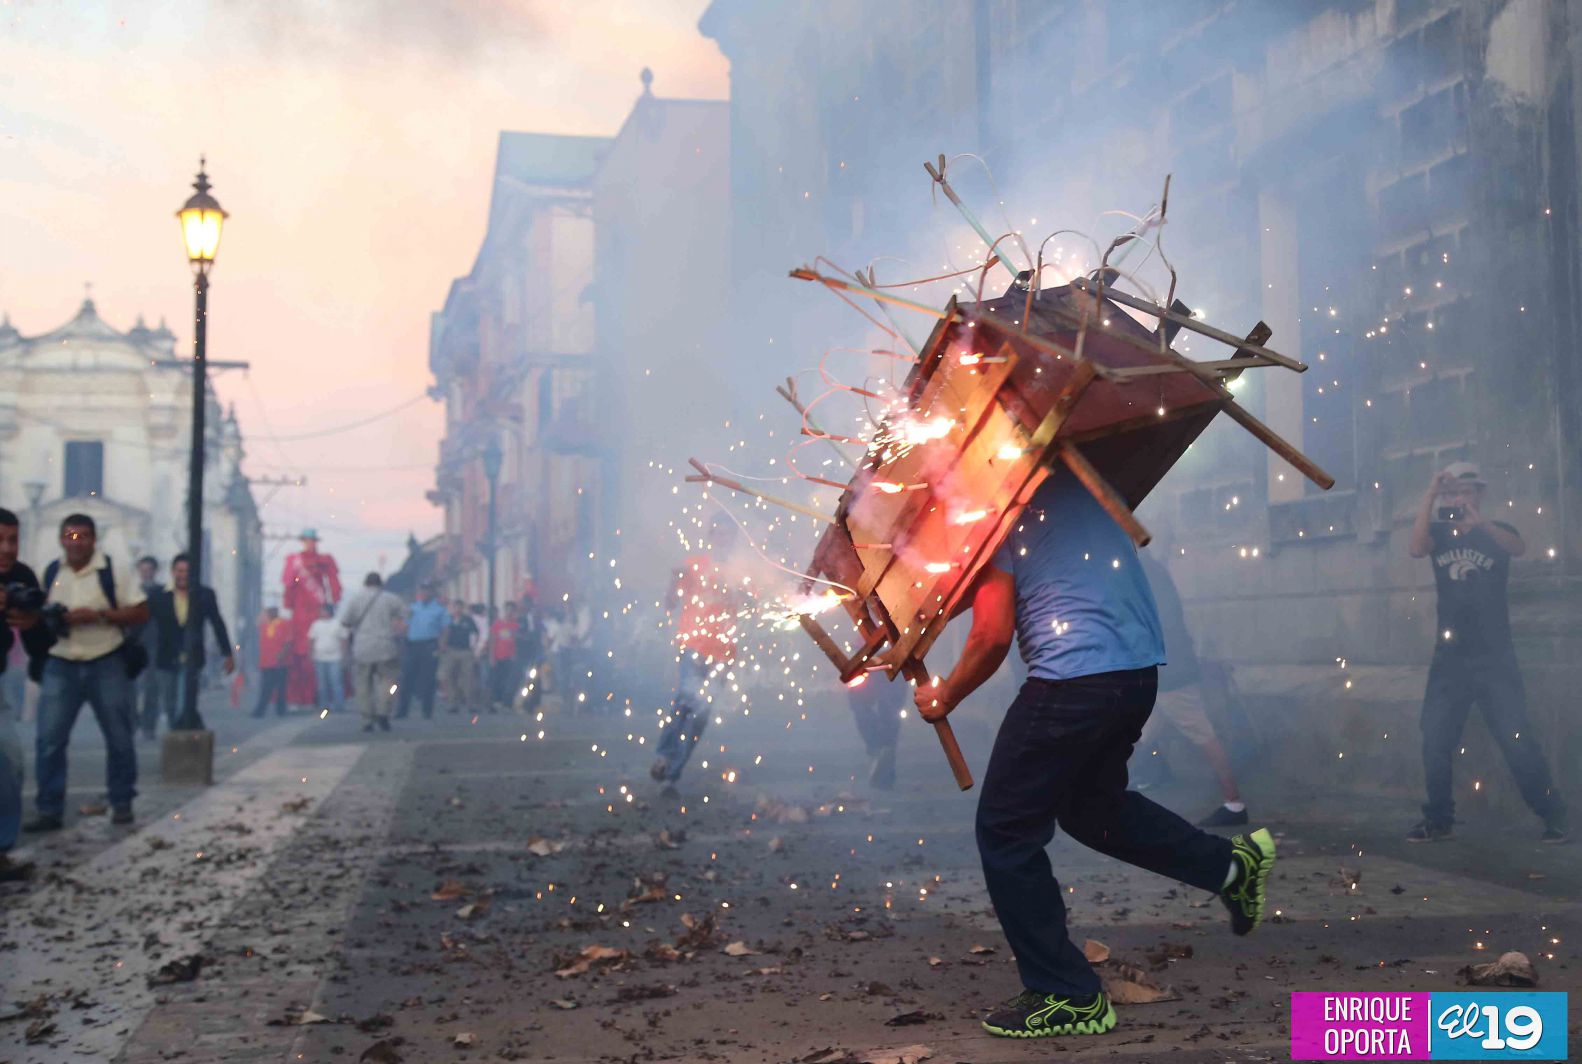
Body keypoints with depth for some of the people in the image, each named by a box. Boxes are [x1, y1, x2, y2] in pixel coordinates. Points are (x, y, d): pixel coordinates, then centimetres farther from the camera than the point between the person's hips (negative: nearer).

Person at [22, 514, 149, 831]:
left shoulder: (114, 571, -5)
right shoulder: (50, 573, 6)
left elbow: (141, 613, -8)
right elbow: (43, 614, 17)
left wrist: (98, 615, -18)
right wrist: (32, 619, -6)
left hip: (107, 665, -2)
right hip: (60, 666, 3)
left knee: (119, 738, 6)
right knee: (49, 739, -3)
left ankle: (121, 804, 20)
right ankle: (49, 810, 5)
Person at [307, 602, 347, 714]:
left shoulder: (338, 623, 3)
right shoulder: (316, 624, 11)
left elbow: (343, 641, 2)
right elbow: (311, 640, 11)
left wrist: (344, 657, -3)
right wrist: (311, 655, 3)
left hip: (335, 659, -3)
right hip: (319, 659, 3)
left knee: (336, 683, -9)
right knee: (321, 684, 4)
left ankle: (339, 706, -7)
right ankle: (323, 705, 10)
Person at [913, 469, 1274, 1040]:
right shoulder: (1076, 481, 17)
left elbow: (993, 635, -10)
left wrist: (942, 698, 6)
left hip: (1072, 679, -9)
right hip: (1141, 669, 9)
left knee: (1006, 832, 4)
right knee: (1089, 805, 30)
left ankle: (1067, 997, 9)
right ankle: (1230, 862, 23)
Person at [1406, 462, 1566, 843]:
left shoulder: (1497, 532, 3)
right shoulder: (1439, 533, 7)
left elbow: (1518, 548, -21)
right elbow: (1416, 549, -16)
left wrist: (1480, 523, -40)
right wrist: (1429, 496, -20)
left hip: (1495, 657, -2)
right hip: (1449, 658, 2)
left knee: (1517, 739, -7)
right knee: (1435, 742, 0)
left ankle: (1553, 816, 5)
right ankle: (1438, 819, 11)